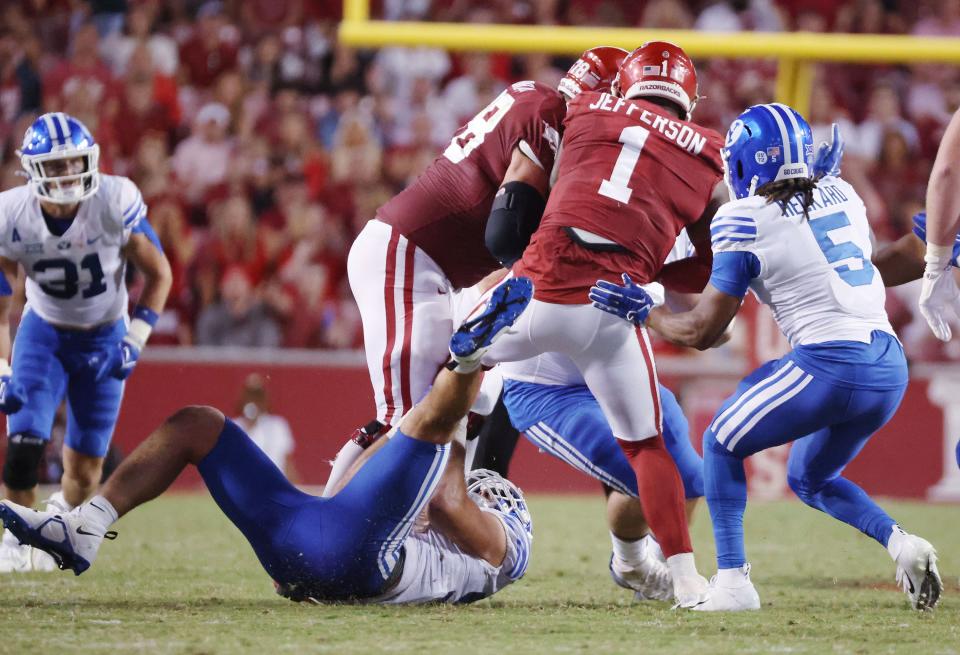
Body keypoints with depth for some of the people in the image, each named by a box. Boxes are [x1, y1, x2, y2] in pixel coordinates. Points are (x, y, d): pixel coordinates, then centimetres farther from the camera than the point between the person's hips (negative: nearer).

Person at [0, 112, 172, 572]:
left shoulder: (115, 203, -24)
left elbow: (158, 273, -8)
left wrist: (135, 340, -16)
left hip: (104, 339, 0)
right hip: (44, 333, 0)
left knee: (84, 469, 1)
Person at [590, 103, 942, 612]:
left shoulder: (746, 222, -4)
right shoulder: (840, 194, 13)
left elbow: (701, 331, 0)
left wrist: (643, 311, 14)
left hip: (830, 363, -7)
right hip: (891, 366, 7)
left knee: (721, 445, 13)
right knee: (808, 478, 26)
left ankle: (732, 581, 3)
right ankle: (900, 544, 3)